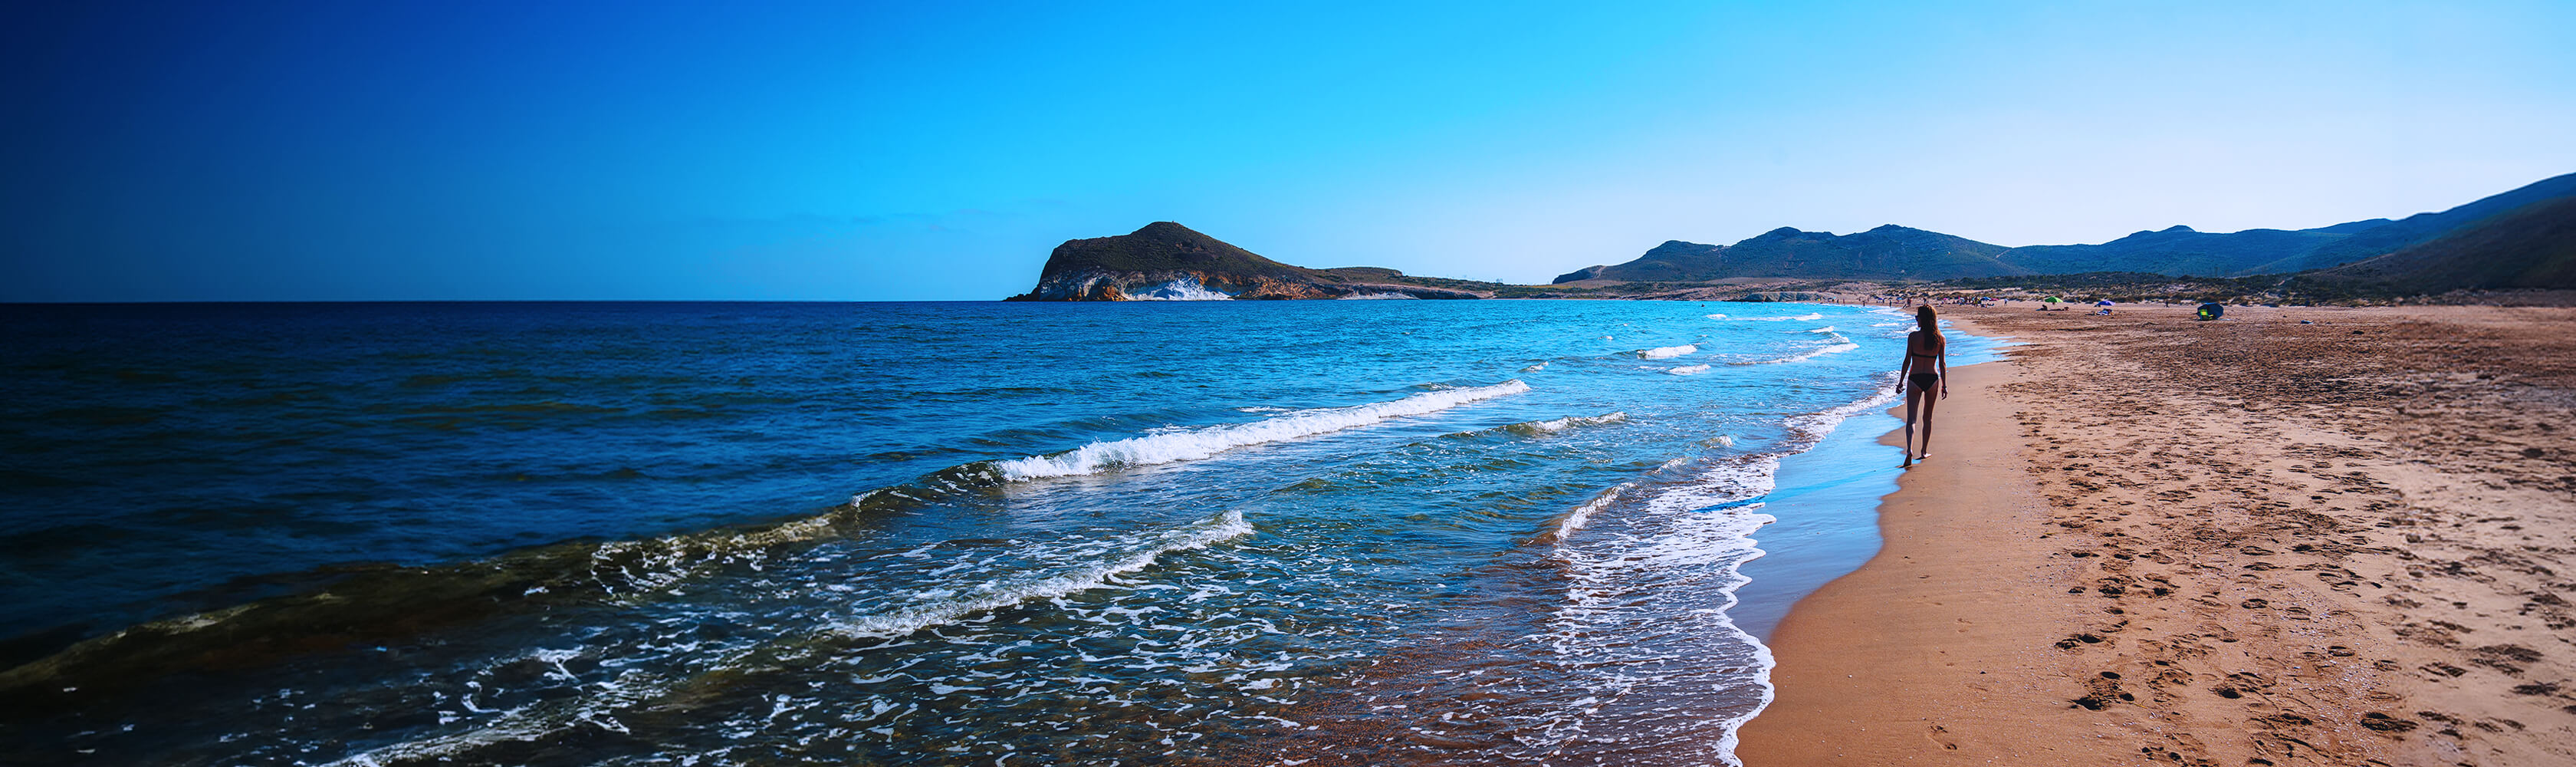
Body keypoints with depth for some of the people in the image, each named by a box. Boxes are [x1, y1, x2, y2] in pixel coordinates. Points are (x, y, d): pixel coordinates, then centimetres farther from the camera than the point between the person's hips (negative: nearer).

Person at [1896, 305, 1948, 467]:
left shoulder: (1913, 337, -9)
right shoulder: (1940, 339, -1)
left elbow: (1907, 361, -7)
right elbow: (1943, 364, 2)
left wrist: (1901, 381, 0)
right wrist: (1944, 385, 9)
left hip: (1915, 379, -3)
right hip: (1932, 380, 3)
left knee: (1911, 419, -3)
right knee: (1927, 418, 18)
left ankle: (1909, 450, -23)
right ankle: (1924, 452, 26)